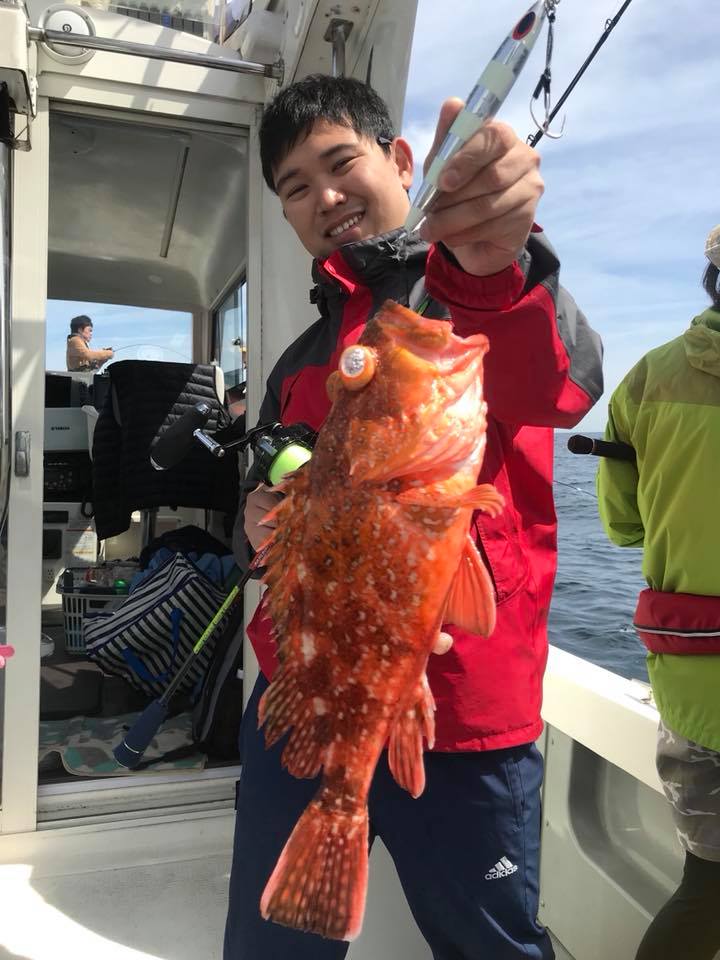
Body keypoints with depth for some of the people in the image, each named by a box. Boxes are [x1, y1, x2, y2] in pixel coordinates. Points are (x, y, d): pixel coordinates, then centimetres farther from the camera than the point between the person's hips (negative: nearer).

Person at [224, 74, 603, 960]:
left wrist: (495, 260, -44)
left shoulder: (492, 287, -1)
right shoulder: (300, 363, 15)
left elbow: (556, 384, -24)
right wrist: (259, 524, -3)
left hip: (463, 719, -4)